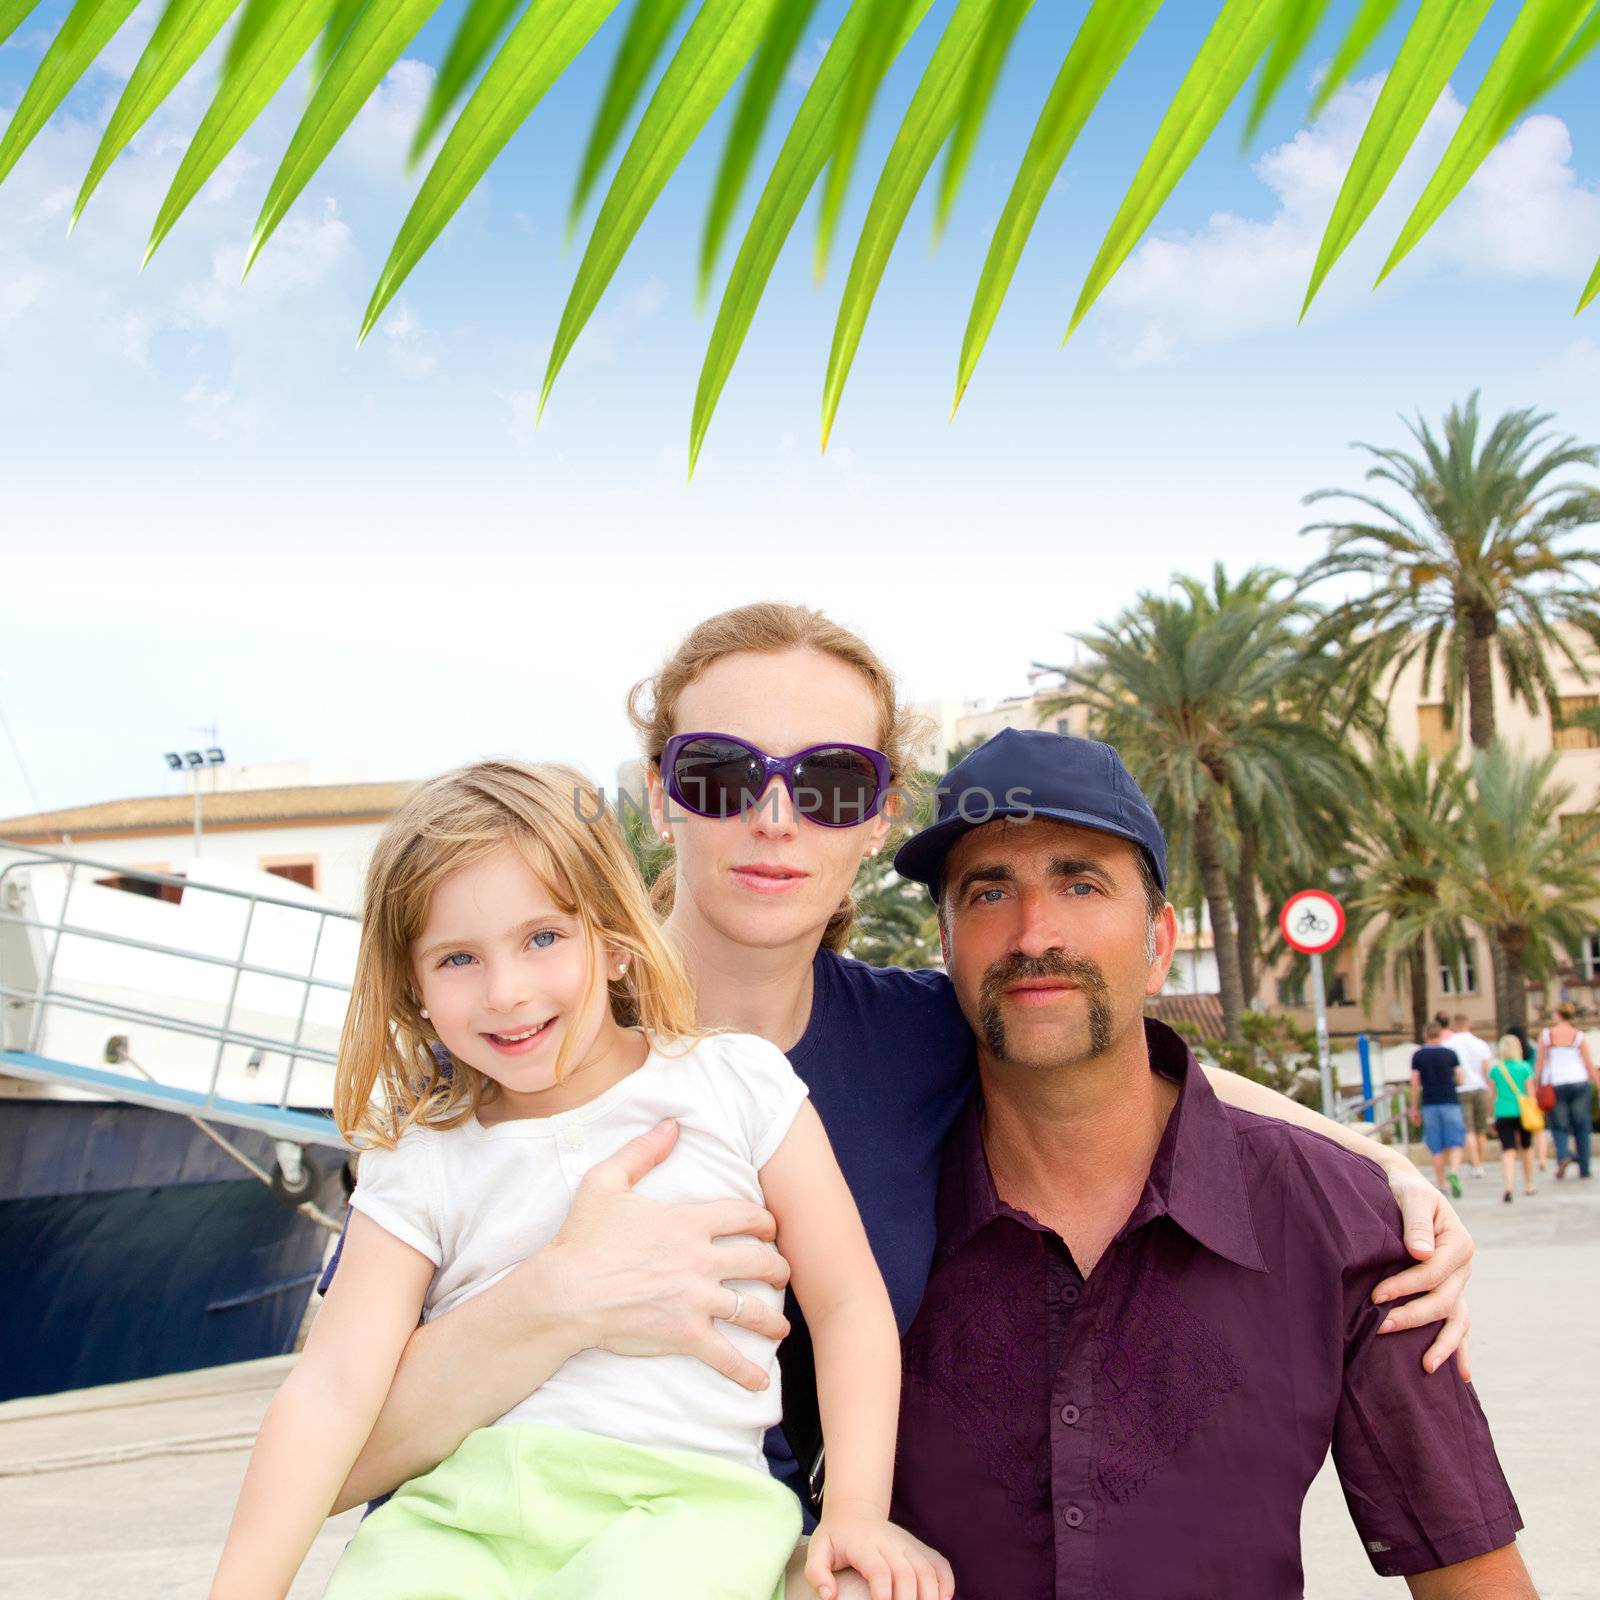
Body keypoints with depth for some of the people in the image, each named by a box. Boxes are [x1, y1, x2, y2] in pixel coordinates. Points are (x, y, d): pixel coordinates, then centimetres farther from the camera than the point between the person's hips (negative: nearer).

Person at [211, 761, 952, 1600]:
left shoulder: (738, 1082, 6)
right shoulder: (419, 1165, 9)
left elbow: (847, 1305, 6)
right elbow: (331, 1387, 2)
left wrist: (856, 1513, -3)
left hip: (690, 1498, -2)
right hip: (461, 1507, 3)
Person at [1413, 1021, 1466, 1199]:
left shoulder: (1418, 1056, 2)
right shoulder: (1450, 1054, 1)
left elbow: (1415, 1084, -1)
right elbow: (1459, 1080, 3)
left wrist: (1414, 1108, 6)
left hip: (1429, 1104, 1)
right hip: (1450, 1102, -1)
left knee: (1437, 1148, 6)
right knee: (1455, 1143, 2)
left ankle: (1441, 1185, 8)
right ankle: (1454, 1172, -22)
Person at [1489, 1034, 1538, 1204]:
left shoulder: (1495, 1069, 4)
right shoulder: (1525, 1067, 0)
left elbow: (1492, 1094, 7)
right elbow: (1530, 1092, -1)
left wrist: (1493, 1117, 14)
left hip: (1503, 1114, 0)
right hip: (1522, 1112, 0)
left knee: (1508, 1150, -6)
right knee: (1526, 1147, 20)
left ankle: (1509, 1185, -28)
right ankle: (1528, 1185, 32)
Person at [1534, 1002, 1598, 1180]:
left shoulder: (1546, 1035, -2)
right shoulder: (1579, 1037, -2)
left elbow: (1540, 1063, -1)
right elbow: (1590, 1065, 0)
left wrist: (1536, 1085, 6)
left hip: (1555, 1085, 0)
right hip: (1578, 1083, 1)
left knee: (1559, 1126, 6)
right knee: (1581, 1128, 10)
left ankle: (1563, 1156, -21)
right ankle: (1584, 1169, 12)